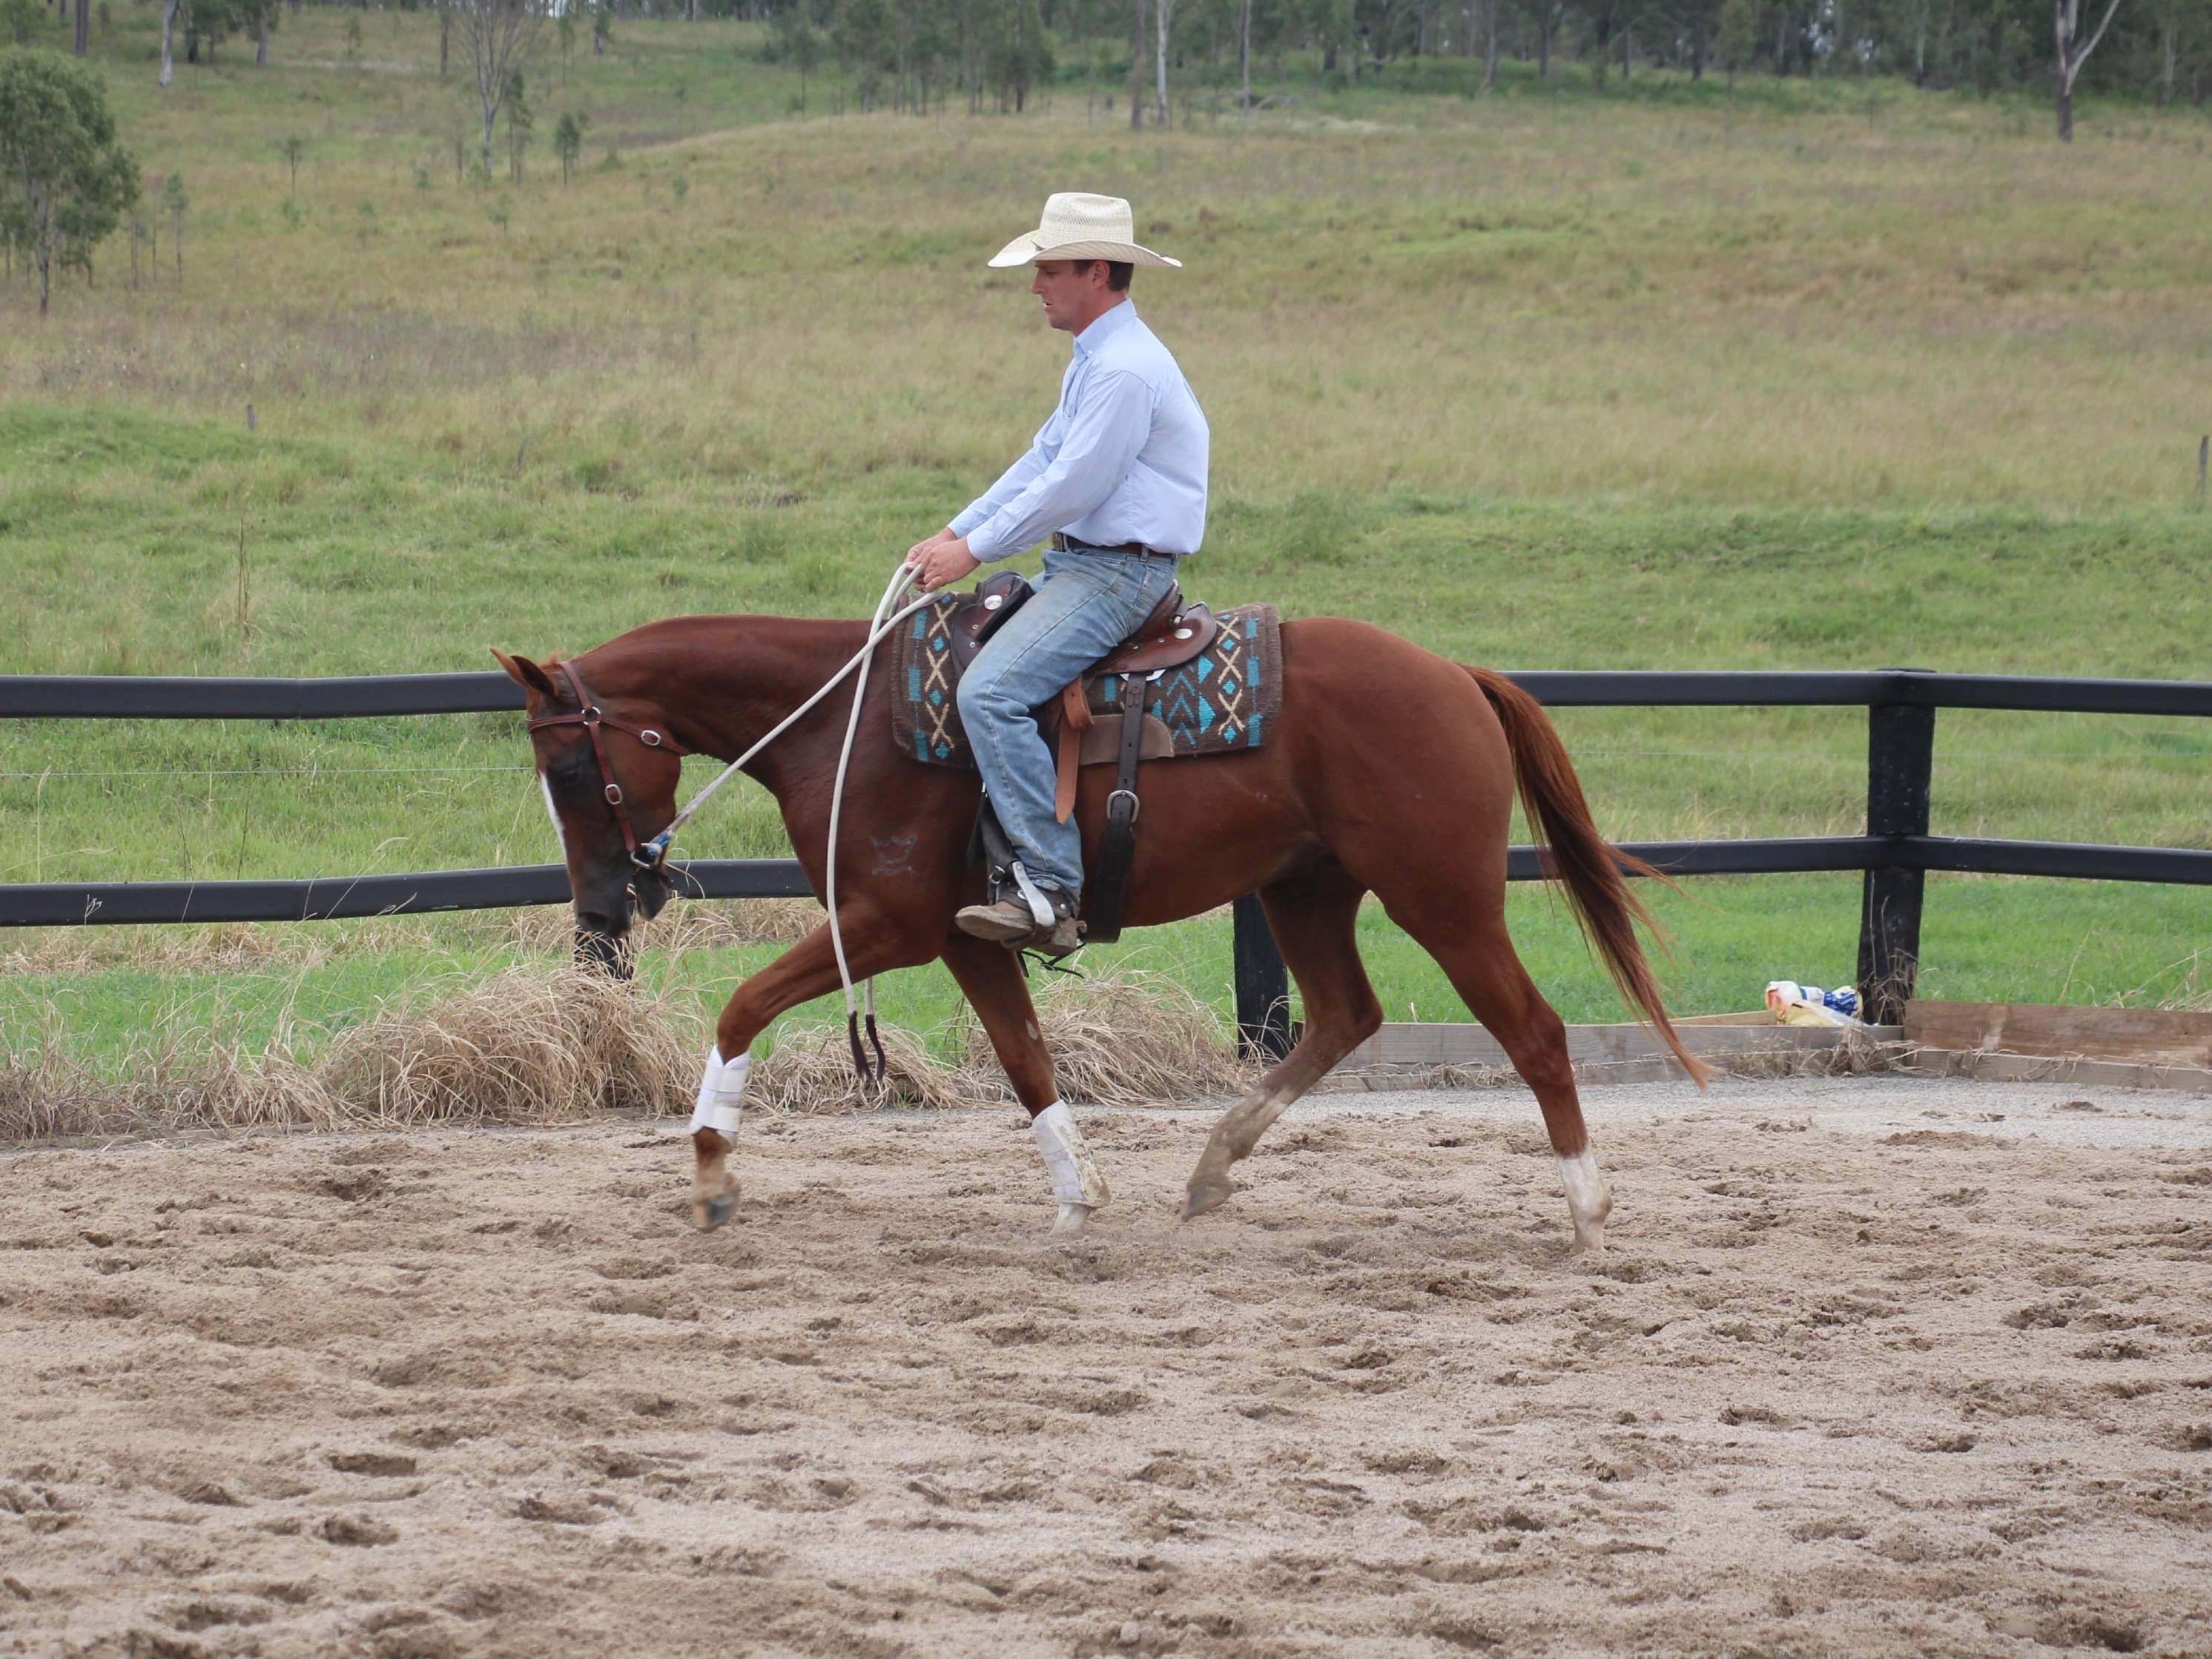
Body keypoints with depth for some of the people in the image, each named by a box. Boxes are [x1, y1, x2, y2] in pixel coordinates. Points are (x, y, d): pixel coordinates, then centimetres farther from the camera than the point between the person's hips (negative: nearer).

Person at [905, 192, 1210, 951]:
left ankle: (1052, 889, -29)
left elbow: (1071, 487, -20)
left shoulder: (1125, 370, -18)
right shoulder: (1095, 359, 17)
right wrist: (956, 533, 14)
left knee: (991, 692, -26)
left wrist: (976, 550, -12)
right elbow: (1042, 462, 22)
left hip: (1118, 572, -11)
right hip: (1077, 563, 11)